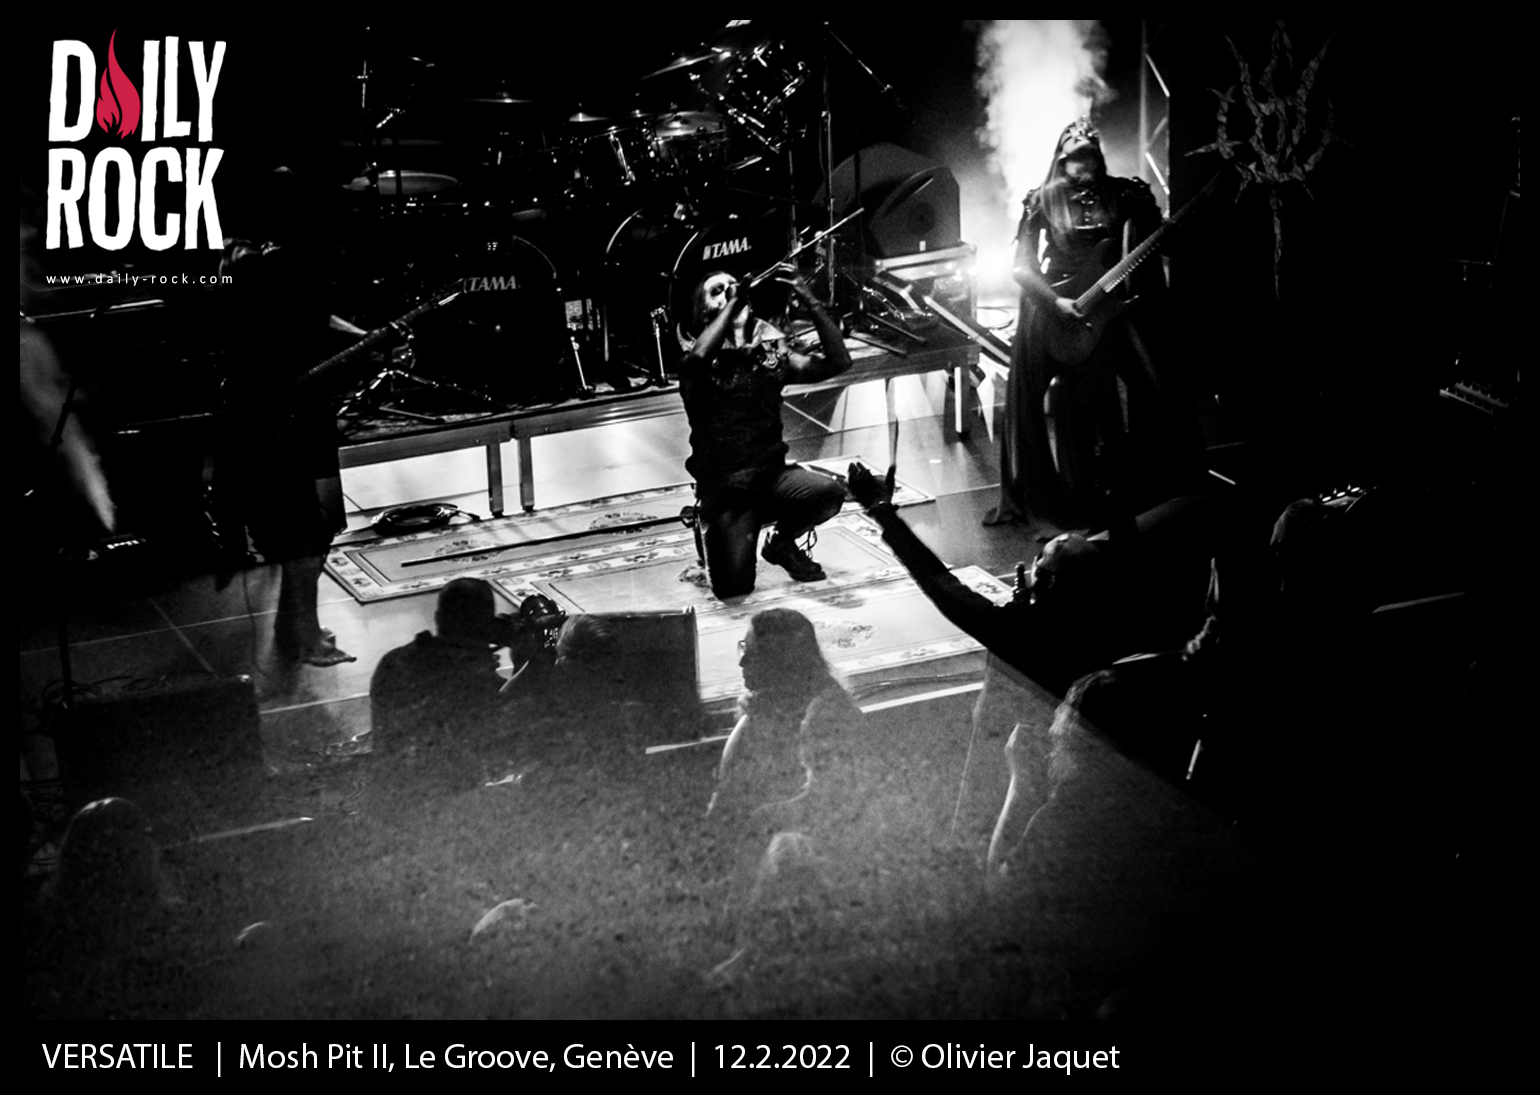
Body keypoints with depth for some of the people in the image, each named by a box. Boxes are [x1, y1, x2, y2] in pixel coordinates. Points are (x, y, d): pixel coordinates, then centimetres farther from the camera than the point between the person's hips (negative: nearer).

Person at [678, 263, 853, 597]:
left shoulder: (772, 352, 8)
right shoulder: (702, 361, -2)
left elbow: (838, 362, -3)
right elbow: (697, 358, -29)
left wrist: (809, 299, -9)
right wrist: (732, 304, -19)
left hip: (773, 474, 3)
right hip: (724, 488, -3)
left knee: (829, 493, -28)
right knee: (734, 586, -20)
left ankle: (783, 542, 6)